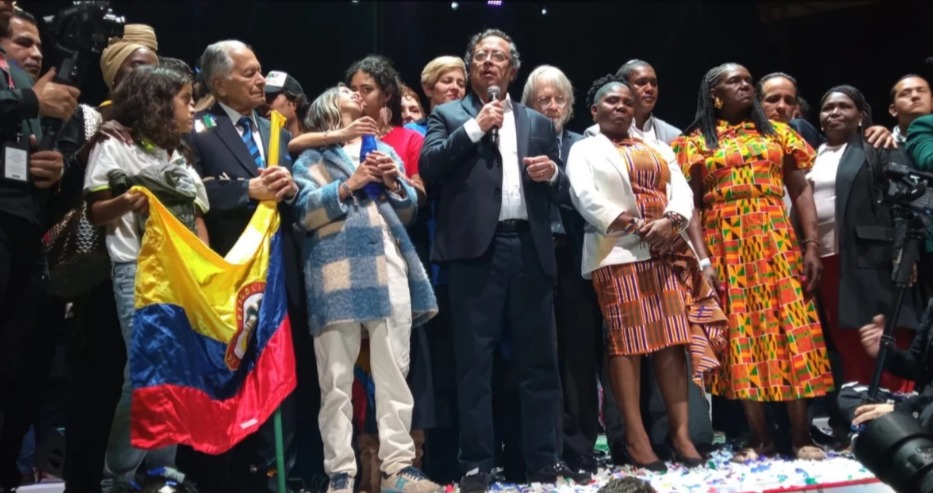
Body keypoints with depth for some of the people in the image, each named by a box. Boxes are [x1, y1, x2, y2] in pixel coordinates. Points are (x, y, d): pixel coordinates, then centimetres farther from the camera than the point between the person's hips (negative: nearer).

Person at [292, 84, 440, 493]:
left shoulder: (385, 150, 25)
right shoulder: (312, 156, 14)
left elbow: (409, 212, 20)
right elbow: (304, 212, 0)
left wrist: (394, 184, 2)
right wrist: (349, 184, -7)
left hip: (389, 270, 3)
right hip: (337, 276, -3)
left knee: (394, 374, -1)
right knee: (337, 380, -5)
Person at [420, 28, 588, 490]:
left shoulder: (538, 123, 18)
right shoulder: (448, 116, 11)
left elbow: (562, 193, 16)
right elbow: (429, 167, -7)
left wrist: (553, 173, -6)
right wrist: (475, 127, -9)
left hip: (530, 249, 3)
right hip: (475, 249, -3)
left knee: (539, 360, 6)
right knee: (474, 362, 0)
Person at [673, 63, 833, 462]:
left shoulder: (775, 132, 13)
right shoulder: (695, 143, 6)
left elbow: (801, 191, 9)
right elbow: (692, 206, 0)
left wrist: (811, 246, -1)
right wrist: (703, 260, -11)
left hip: (776, 242, 2)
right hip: (726, 247, -1)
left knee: (792, 333, -2)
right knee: (742, 336, 0)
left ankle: (801, 435, 4)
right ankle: (759, 437, 6)